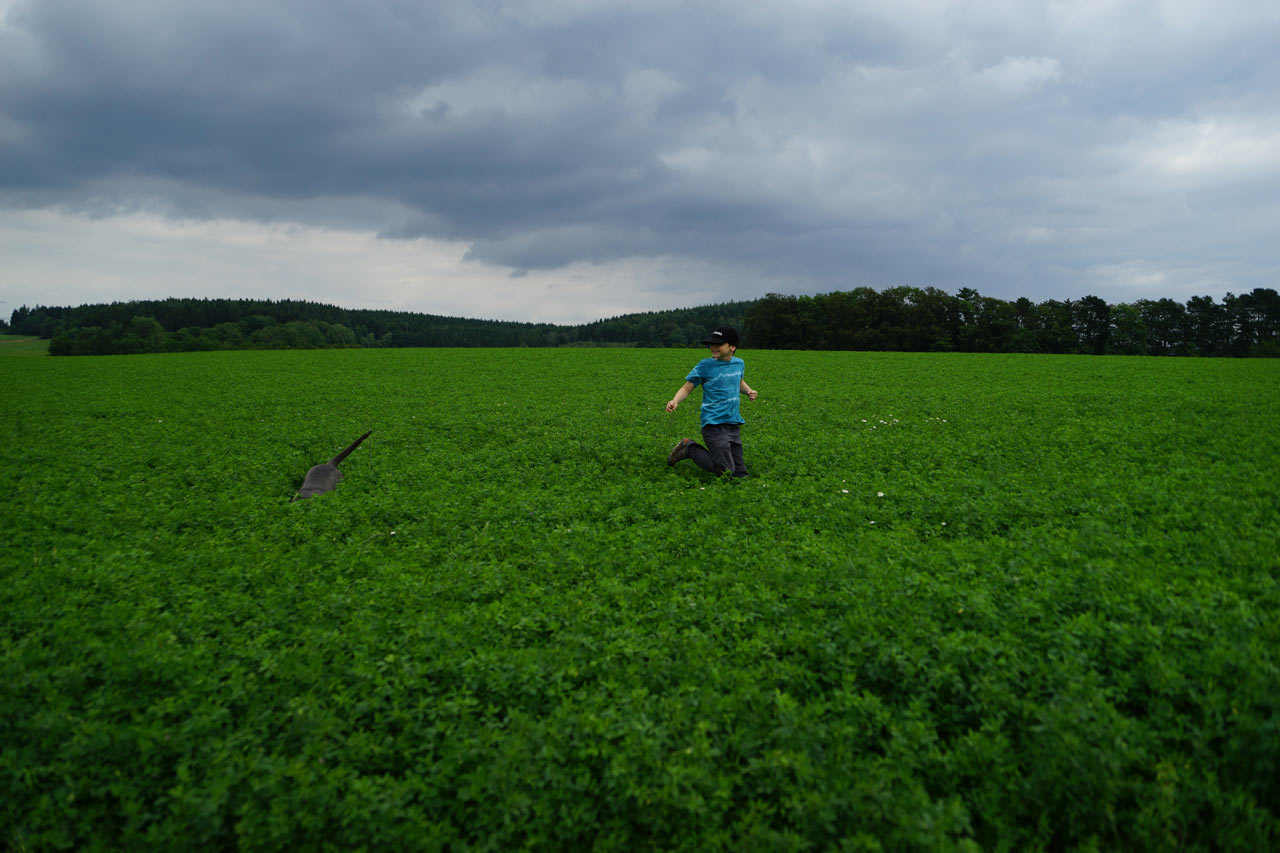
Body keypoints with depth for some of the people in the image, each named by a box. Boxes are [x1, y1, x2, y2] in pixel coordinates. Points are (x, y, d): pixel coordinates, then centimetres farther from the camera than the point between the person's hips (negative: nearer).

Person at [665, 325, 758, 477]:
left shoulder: (739, 363, 10)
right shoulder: (705, 365, -5)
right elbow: (687, 388, -4)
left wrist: (748, 390, 9)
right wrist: (675, 401, -24)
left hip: (733, 425, 6)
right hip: (714, 425, -6)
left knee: (740, 473, 7)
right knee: (725, 471, -14)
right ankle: (689, 448, 7)